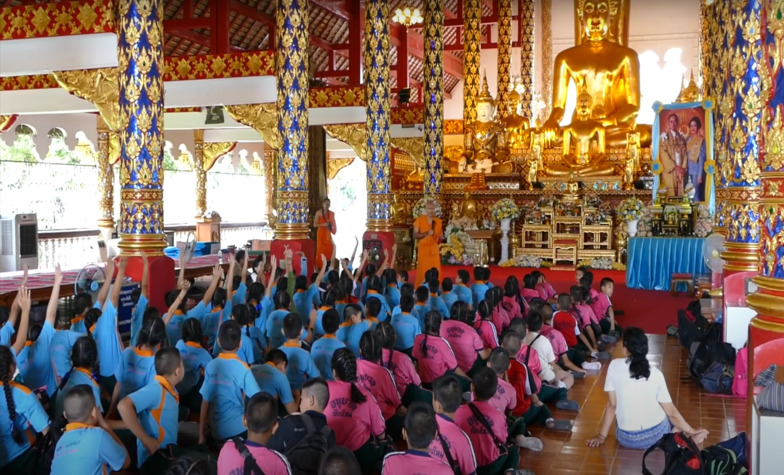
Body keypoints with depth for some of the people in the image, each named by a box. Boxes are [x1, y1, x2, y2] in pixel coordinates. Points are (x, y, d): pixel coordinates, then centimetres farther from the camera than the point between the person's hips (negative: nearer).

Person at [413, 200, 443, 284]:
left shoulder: (438, 221, 8)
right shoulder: (419, 220, -3)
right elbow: (415, 235, -7)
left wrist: (440, 238, -7)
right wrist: (426, 233, -20)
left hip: (434, 250, 3)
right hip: (423, 249, -3)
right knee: (423, 272, -5)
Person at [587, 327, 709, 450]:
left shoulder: (614, 366, -9)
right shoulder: (656, 373, -5)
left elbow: (612, 405, -5)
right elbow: (671, 412, 0)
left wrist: (602, 436, 5)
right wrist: (691, 431, 16)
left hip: (627, 439, 0)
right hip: (657, 433, 0)